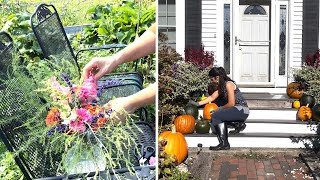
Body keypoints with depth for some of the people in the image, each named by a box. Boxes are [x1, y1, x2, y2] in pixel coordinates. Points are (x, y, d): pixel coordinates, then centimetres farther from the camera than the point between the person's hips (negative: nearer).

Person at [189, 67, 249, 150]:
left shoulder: (228, 84, -14)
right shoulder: (221, 86, 14)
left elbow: (231, 103, -17)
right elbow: (212, 97, 20)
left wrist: (220, 108, -4)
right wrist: (197, 103, 16)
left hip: (241, 110, -10)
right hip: (237, 110, 10)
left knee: (215, 116, -16)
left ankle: (223, 144, -16)